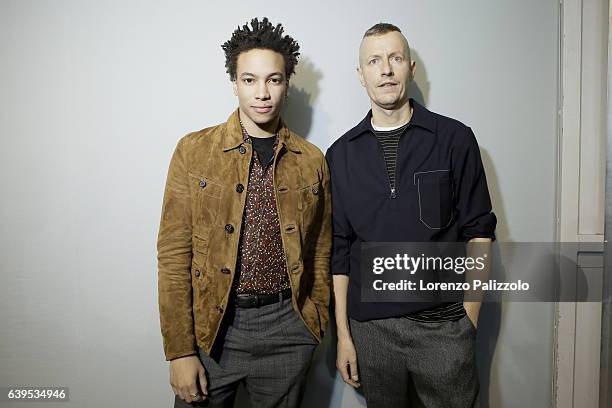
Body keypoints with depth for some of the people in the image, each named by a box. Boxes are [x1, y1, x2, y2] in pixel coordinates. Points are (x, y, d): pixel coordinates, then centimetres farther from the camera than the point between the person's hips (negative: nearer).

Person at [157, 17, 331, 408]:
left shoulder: (312, 161, 1)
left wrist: (315, 331, 9)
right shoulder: (194, 151, -4)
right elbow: (174, 255, -5)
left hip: (287, 327, 2)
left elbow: (320, 254, 8)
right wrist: (180, 351, -7)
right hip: (212, 327, -1)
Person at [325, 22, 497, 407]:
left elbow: (478, 232, 0)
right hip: (371, 326, 2)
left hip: (444, 324, -1)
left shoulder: (454, 138, -1)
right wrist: (343, 334, 4)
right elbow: (340, 248, 5)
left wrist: (469, 320, -6)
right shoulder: (341, 153, 4)